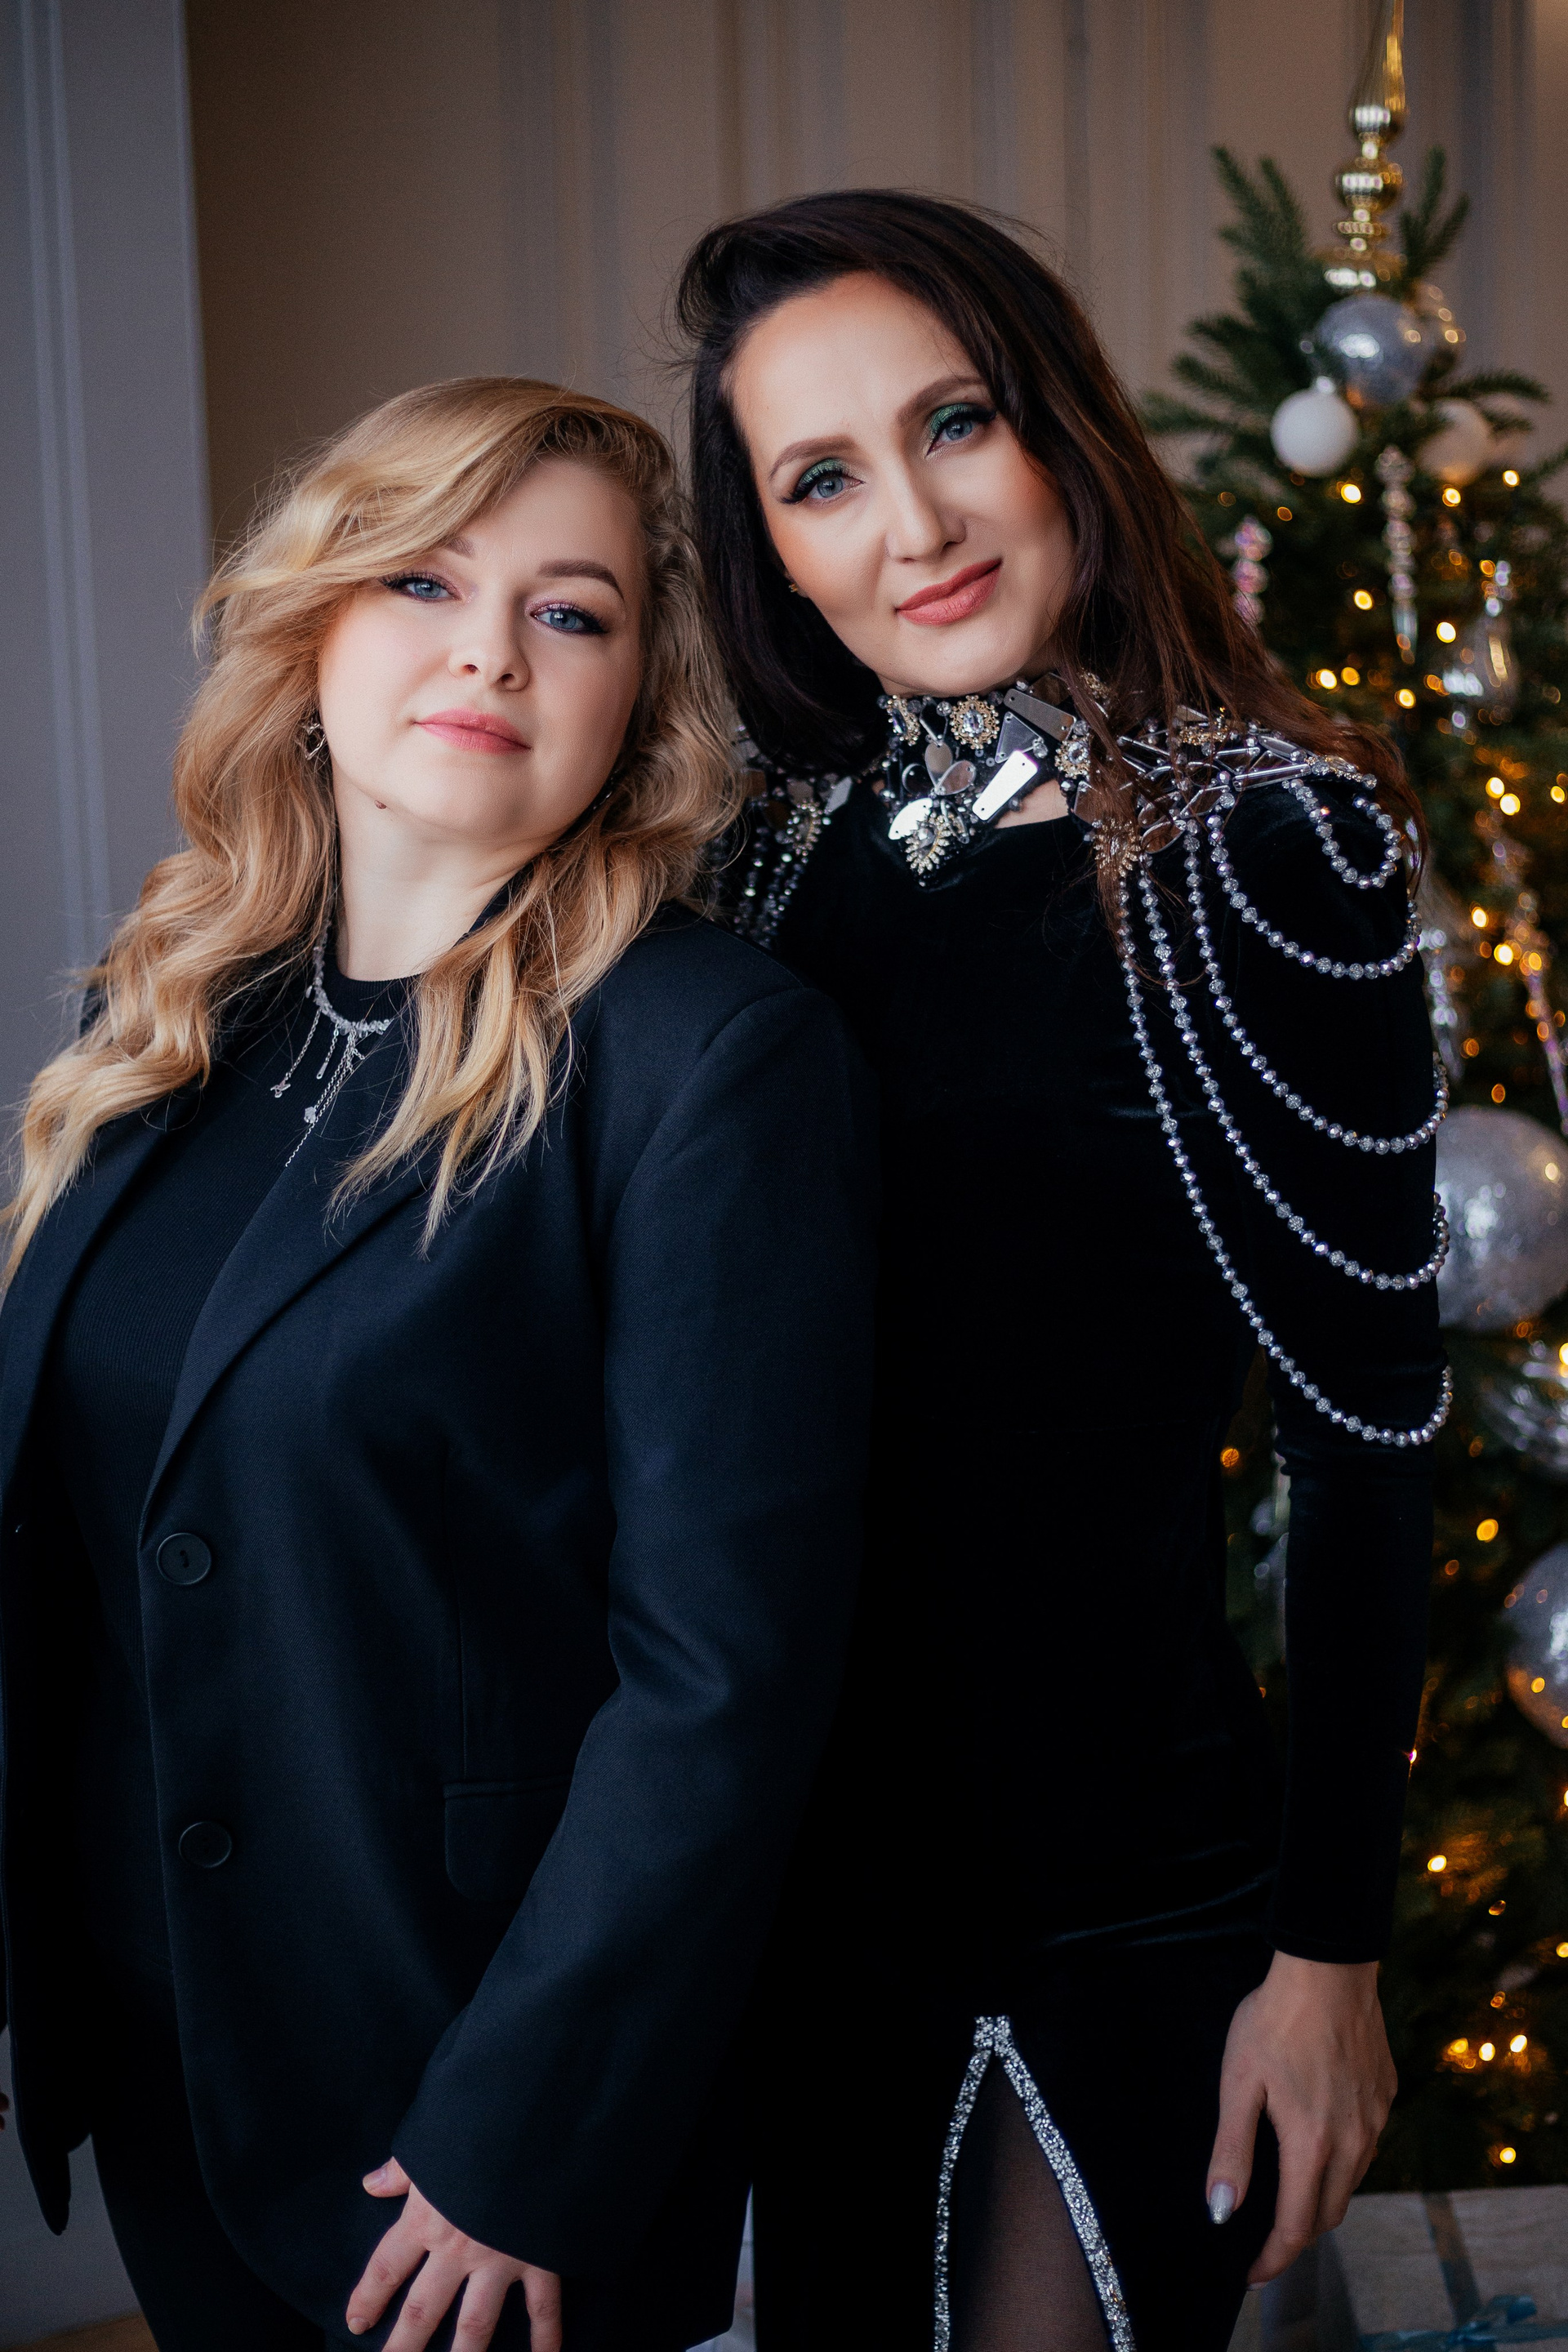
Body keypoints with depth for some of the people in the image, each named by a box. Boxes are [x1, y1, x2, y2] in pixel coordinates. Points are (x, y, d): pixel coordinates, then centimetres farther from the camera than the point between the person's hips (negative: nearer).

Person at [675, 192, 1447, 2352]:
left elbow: (1370, 1423, -12)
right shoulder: (788, 852, 1)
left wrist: (1331, 1947, -10)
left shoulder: (1260, 839, -13)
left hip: (1133, 1873, -4)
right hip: (808, 1837, 5)